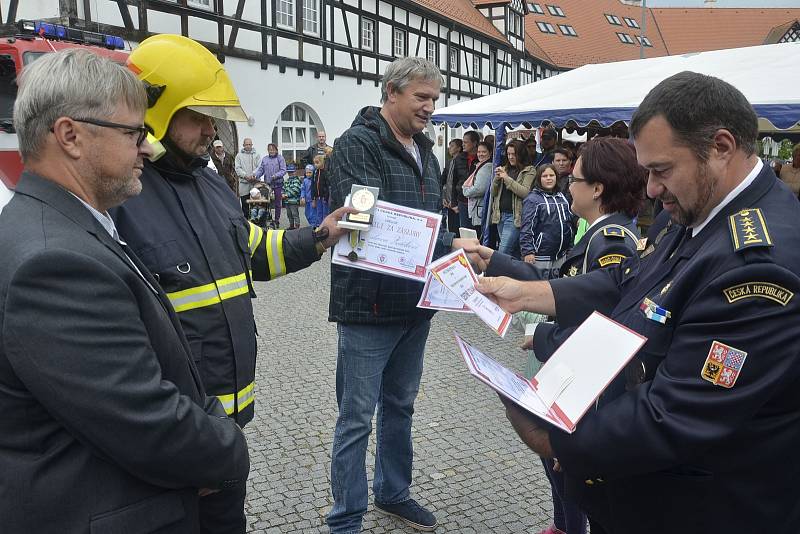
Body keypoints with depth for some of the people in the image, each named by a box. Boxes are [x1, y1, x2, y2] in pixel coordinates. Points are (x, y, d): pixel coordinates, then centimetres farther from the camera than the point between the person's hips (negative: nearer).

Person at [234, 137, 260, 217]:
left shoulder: (257, 155, 13)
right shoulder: (239, 155, 10)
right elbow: (237, 168, 1)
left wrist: (254, 174, -14)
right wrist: (245, 175, -14)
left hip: (255, 183, 0)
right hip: (244, 183, 0)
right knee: (244, 204, 2)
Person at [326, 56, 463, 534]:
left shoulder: (424, 151, 14)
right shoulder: (358, 144, -11)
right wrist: (451, 245, -28)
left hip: (416, 305, 8)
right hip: (369, 306, -8)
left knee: (400, 406, 21)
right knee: (357, 418, 3)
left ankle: (394, 492, 40)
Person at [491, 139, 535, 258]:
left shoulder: (529, 171, -2)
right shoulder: (504, 169, 15)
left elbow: (525, 192, -15)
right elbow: (493, 193, 14)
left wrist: (507, 178, -16)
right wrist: (497, 179, -5)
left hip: (514, 216, -6)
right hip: (500, 215, 6)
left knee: (503, 252, -12)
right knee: (513, 252, 12)